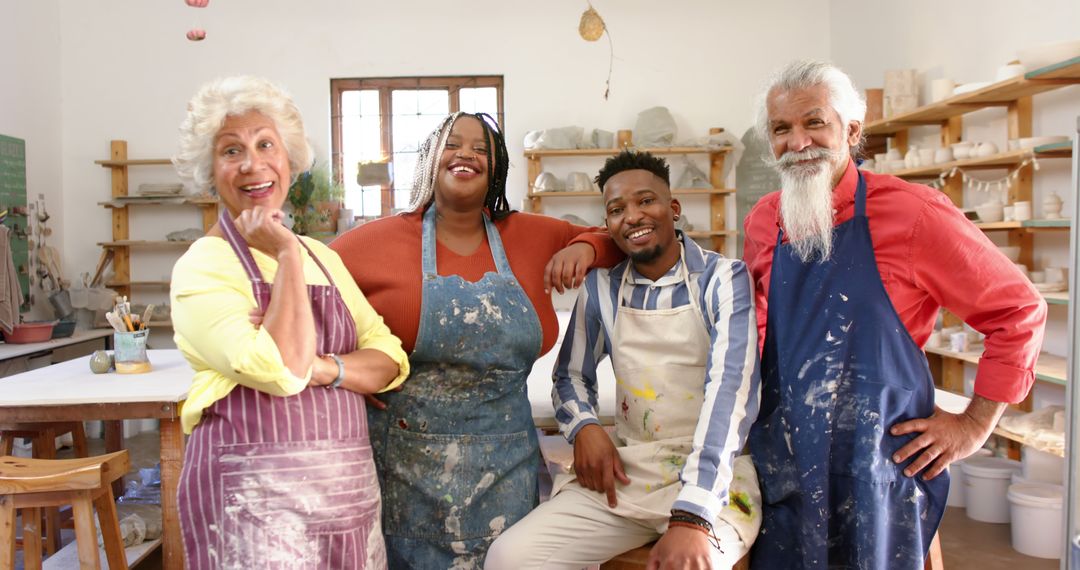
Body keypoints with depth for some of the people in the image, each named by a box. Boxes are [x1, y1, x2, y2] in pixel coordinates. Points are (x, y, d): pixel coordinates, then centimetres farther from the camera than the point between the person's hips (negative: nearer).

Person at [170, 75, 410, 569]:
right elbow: (283, 370, -22)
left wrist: (322, 367, -15)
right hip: (255, 497, -5)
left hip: (349, 487, 6)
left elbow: (390, 360, 3)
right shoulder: (203, 266, -8)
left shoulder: (323, 256, 11)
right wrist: (287, 256, -14)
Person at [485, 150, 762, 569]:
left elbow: (731, 389, -18)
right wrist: (584, 427, -6)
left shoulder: (724, 280, -6)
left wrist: (691, 517, -28)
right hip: (623, 475, 4)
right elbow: (572, 375, 18)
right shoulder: (601, 289, 6)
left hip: (713, 477, -3)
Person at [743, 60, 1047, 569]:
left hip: (879, 466, -4)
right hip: (780, 463, 4)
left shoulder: (911, 212, -11)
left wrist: (976, 423, -3)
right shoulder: (762, 221, 3)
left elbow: (1018, 311, -3)